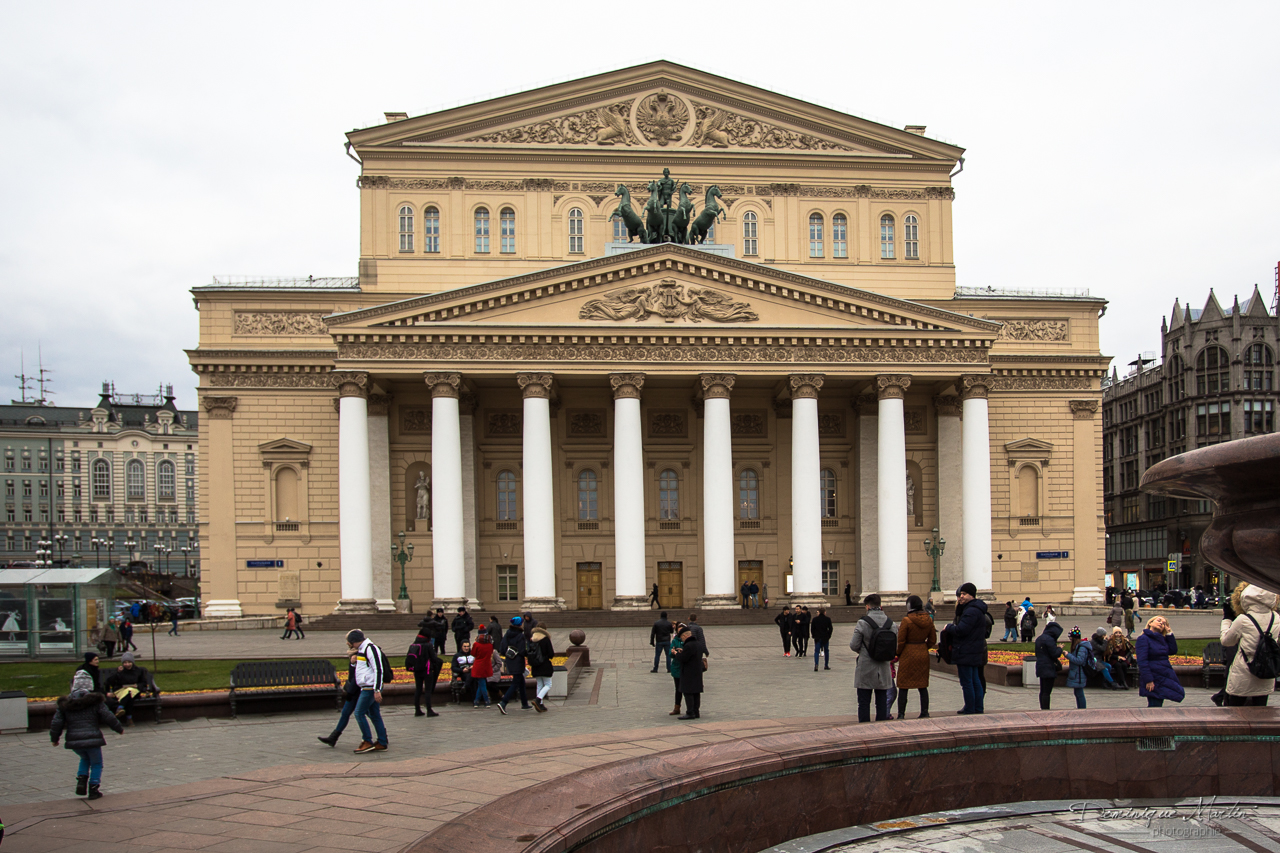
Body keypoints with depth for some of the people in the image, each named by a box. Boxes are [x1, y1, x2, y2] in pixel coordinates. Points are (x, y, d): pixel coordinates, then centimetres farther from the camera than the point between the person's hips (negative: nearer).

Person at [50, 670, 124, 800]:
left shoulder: (65, 703, 5)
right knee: (96, 764, 15)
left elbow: (56, 723, 5)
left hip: (74, 741, 3)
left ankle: (81, 782, 13)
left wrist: (54, 739, 20)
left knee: (85, 759, 30)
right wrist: (119, 729, 12)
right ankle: (94, 790, 9)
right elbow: (108, 718, -3)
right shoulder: (95, 701, -2)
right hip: (93, 739, -3)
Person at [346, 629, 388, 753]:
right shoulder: (361, 650, 17)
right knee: (374, 715, 10)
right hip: (366, 687, 10)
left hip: (370, 688, -10)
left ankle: (367, 742, -4)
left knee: (359, 713, -9)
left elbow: (378, 670, -20)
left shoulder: (370, 648, -15)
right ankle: (382, 743, 12)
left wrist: (377, 690, -23)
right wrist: (354, 661, 11)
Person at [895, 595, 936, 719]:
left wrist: (898, 654, 3)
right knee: (922, 685, 13)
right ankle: (924, 712, 14)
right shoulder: (928, 620, 1)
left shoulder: (906, 620, -15)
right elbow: (932, 640, 8)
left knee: (903, 687, 2)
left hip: (908, 655, -5)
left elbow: (900, 641, -12)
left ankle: (901, 714, 2)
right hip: (923, 655, 5)